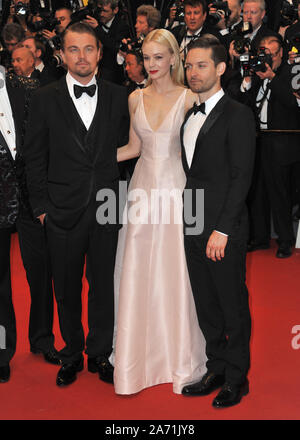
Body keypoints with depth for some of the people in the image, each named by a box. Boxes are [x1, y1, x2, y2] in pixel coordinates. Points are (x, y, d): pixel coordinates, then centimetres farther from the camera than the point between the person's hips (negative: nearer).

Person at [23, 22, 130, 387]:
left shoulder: (117, 97, 5)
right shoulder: (45, 99, -1)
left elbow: (124, 147, 10)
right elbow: (35, 158, 1)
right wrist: (41, 206, -3)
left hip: (106, 208, 1)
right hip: (63, 211, -1)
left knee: (103, 285, 10)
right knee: (67, 289, 11)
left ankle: (99, 354, 27)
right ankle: (72, 355, 28)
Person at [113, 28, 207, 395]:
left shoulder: (188, 99, -4)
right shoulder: (136, 98, 7)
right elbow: (134, 147, 14)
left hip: (176, 188, -3)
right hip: (144, 186, 3)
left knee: (175, 275, 1)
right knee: (137, 275, 4)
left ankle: (181, 359, 18)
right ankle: (138, 356, 19)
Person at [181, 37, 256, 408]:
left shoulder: (237, 115, -8)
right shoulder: (190, 117, 15)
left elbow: (241, 176, -14)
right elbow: (193, 173, 14)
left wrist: (222, 230, -17)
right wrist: (188, 218, 5)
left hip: (224, 230, -7)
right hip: (193, 227, 7)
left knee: (233, 306, 4)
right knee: (206, 306, 14)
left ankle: (236, 378, 18)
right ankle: (216, 370, 28)